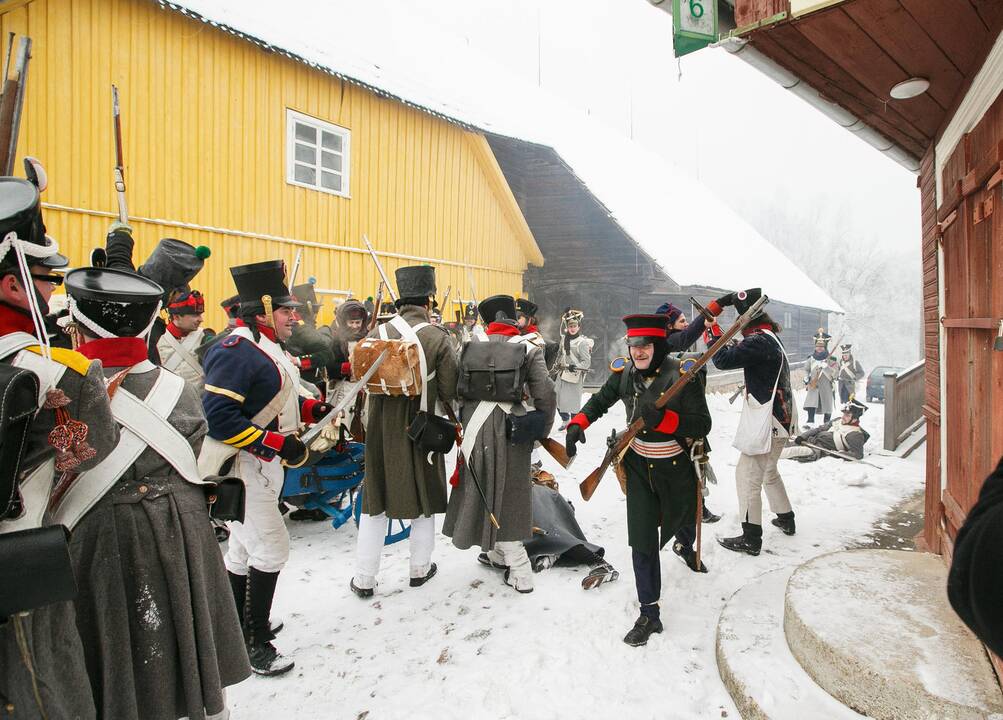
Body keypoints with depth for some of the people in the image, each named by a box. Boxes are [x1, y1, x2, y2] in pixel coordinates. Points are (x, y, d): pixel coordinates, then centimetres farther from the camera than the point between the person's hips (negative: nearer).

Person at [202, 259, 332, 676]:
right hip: (244, 467, -11)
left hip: (265, 465, 11)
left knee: (244, 548, 21)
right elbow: (219, 416, -27)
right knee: (272, 549, -4)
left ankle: (236, 630, 38)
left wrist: (311, 409, 4)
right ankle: (256, 643, 12)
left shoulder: (268, 347, 12)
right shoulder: (237, 351, -20)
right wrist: (277, 443, -26)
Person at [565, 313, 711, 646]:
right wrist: (577, 424, -9)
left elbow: (703, 424, -23)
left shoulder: (682, 376, -21)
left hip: (676, 467, -2)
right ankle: (649, 614, 11)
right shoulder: (625, 374, -8)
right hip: (638, 467, 2)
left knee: (680, 521, 24)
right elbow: (599, 401, 8)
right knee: (641, 540, -2)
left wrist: (663, 418, -37)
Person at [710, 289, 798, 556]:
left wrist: (714, 332, -13)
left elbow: (723, 360, -27)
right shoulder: (771, 337, 10)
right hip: (781, 419, 10)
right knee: (768, 471, 25)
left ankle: (751, 539, 4)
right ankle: (786, 519, 40)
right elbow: (739, 353, 16)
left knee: (747, 475, -3)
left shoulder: (759, 341, -22)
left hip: (767, 422, -10)